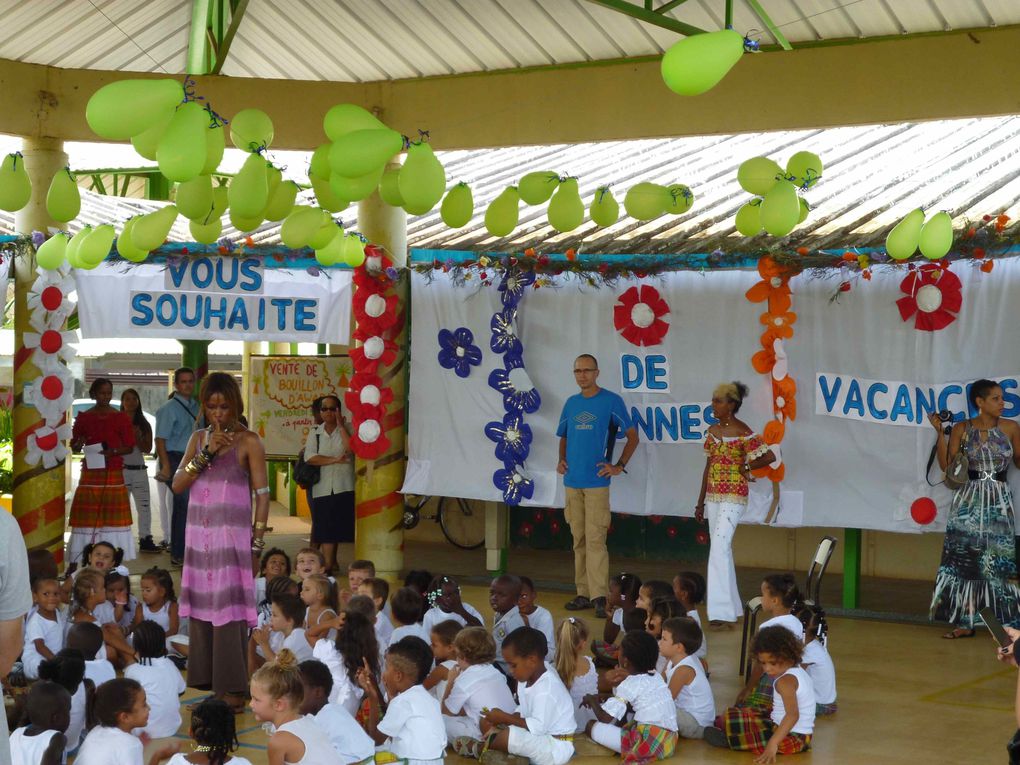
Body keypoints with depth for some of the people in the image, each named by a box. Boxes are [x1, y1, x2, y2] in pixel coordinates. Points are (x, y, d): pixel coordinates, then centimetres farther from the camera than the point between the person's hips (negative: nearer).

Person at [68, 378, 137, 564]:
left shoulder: (121, 418, 4)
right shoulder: (83, 418, 8)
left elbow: (129, 447, 2)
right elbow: (74, 447, 12)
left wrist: (112, 452, -15)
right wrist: (79, 444, -10)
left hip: (113, 474, -1)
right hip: (90, 474, 1)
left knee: (112, 518, -4)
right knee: (87, 519, -4)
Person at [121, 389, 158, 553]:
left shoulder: (144, 425, 10)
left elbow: (147, 448, 4)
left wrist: (137, 438, -11)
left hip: (139, 469, 3)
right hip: (121, 469, -3)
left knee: (144, 505, 0)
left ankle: (145, 539, 2)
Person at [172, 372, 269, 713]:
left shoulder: (249, 442, -4)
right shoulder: (199, 438, 11)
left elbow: (262, 494, -4)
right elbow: (177, 485, 4)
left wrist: (257, 542, -9)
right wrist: (206, 453, -9)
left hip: (232, 536, -5)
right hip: (199, 535, 5)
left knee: (229, 607, -6)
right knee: (201, 606, 7)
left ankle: (232, 686, -2)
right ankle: (205, 680, 15)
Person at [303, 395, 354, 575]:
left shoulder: (348, 429, 4)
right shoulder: (315, 432, 11)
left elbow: (351, 449, -15)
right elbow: (310, 457, -3)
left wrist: (341, 425, -10)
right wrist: (335, 460, -12)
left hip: (344, 488, -2)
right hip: (322, 488, 2)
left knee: (335, 528, -2)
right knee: (325, 530, -1)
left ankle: (329, 565, 5)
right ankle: (329, 565, 1)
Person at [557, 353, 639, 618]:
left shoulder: (611, 401, -2)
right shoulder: (571, 403, 14)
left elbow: (632, 436, -1)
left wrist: (619, 465, -9)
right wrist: (561, 460, 8)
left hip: (596, 481, -6)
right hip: (572, 482, 6)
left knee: (595, 539, -10)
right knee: (578, 540, 9)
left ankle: (598, 597, -11)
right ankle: (583, 594, 14)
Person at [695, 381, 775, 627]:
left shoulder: (743, 433, -12)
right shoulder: (713, 431, 10)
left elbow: (769, 456, -15)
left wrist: (745, 468, -4)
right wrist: (701, 502, 16)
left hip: (733, 497, -8)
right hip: (713, 496, 8)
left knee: (719, 548, -17)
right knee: (720, 550, 12)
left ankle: (722, 611, -18)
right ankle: (732, 606, 21)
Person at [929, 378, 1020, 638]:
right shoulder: (962, 429, 1)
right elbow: (945, 464, -1)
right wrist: (939, 432, -9)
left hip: (999, 500, 0)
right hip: (969, 500, 0)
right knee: (965, 559, -1)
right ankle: (966, 622, 5)